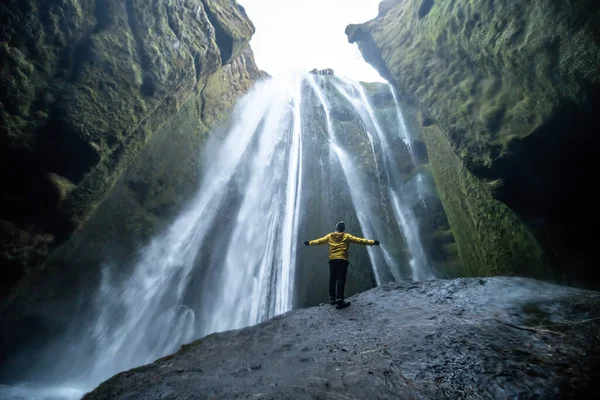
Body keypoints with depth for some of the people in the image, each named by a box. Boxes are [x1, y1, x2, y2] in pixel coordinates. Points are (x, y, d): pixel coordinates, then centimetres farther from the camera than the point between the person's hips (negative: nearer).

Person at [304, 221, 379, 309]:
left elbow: (320, 241, 21)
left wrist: (310, 243, 37)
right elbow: (358, 240, -1)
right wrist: (372, 242, 0)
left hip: (332, 260, 4)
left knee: (332, 279, 13)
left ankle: (332, 298, 20)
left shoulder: (330, 236, 12)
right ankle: (339, 300, -10)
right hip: (342, 260, -4)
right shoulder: (346, 236, 4)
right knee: (341, 280, -5)